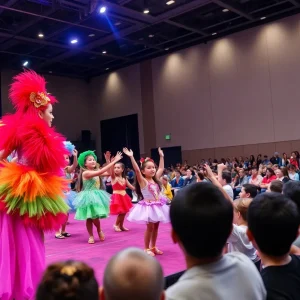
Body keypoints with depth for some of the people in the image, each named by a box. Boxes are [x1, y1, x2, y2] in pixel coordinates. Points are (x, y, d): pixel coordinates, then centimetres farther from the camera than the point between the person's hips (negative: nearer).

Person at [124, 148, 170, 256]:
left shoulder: (155, 179, 7)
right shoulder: (143, 181, -12)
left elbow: (161, 168, 19)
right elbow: (136, 170, -26)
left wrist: (161, 156, 22)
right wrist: (131, 157, -34)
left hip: (158, 205, 7)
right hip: (149, 206, -7)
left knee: (156, 226, 12)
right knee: (150, 227, -3)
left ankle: (153, 247, 25)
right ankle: (146, 248, 10)